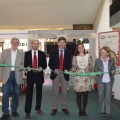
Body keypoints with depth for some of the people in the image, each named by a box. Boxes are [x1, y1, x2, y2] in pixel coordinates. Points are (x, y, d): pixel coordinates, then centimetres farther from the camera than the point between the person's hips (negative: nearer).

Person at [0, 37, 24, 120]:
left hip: (17, 76, 1)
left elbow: (23, 63, 9)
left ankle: (14, 110, 24)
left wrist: (21, 66, -15)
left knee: (16, 94, 9)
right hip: (7, 75, -1)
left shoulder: (21, 53, 7)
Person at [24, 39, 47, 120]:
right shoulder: (27, 53, 3)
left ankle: (38, 108, 31)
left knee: (39, 93, 12)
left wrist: (41, 68, -16)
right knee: (29, 93, -2)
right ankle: (27, 112, 4)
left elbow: (45, 64, 4)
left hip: (39, 75, 2)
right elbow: (25, 64, 2)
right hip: (30, 75, -2)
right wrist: (27, 67, -19)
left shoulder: (42, 54, 5)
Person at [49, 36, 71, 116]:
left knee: (64, 92, 9)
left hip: (64, 74, 1)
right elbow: (50, 63, 1)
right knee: (55, 93, 5)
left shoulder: (68, 53, 5)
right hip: (55, 74, -1)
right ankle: (54, 108, 16)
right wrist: (54, 69, -15)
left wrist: (67, 69, -14)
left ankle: (64, 107, 23)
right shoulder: (54, 52, 3)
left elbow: (69, 64, 6)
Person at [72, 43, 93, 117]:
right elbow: (73, 68, 5)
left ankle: (84, 110, 18)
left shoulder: (88, 56, 6)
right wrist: (75, 71, -15)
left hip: (87, 78, 1)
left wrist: (89, 72, -11)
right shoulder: (75, 57, 4)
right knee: (79, 95, 1)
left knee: (85, 94, 5)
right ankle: (80, 111, 13)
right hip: (78, 78, -1)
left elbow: (91, 67, 6)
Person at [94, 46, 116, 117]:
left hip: (109, 80, 0)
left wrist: (113, 71, -14)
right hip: (100, 80, 0)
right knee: (101, 96, 7)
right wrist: (99, 72, -17)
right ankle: (102, 111, 20)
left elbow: (114, 69, 7)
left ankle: (108, 111, 16)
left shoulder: (112, 60, 1)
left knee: (108, 96, 5)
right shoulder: (97, 60, 0)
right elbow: (95, 70, 2)